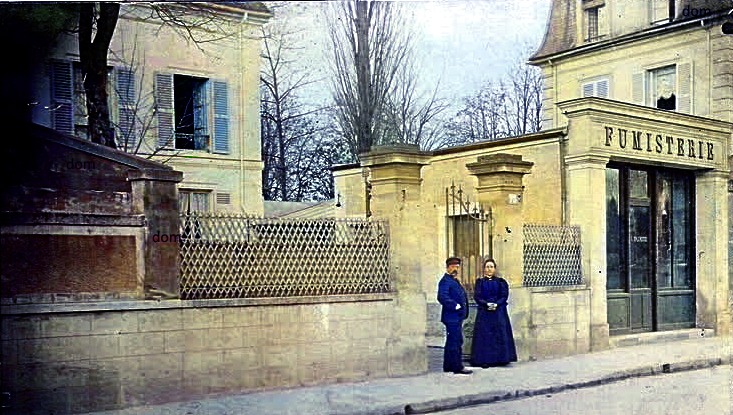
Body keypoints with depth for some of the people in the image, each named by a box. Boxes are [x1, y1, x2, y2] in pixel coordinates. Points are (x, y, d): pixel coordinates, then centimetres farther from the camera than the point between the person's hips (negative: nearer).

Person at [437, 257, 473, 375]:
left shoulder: (454, 281, 19)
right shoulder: (445, 281, -13)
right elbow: (442, 297, -25)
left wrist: (463, 310, 15)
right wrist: (455, 306, -21)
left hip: (457, 317, 11)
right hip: (452, 317, -11)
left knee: (452, 342, 14)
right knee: (456, 342, -9)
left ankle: (448, 366, 20)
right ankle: (457, 367, -6)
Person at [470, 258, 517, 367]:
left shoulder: (501, 281, 8)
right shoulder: (480, 281, 8)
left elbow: (504, 295, 0)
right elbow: (477, 296, -1)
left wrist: (496, 304, -16)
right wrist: (487, 304, -16)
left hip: (499, 312, 1)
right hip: (484, 312, -1)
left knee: (500, 335, -2)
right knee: (485, 335, -4)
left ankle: (500, 359, 2)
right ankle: (485, 360, -4)